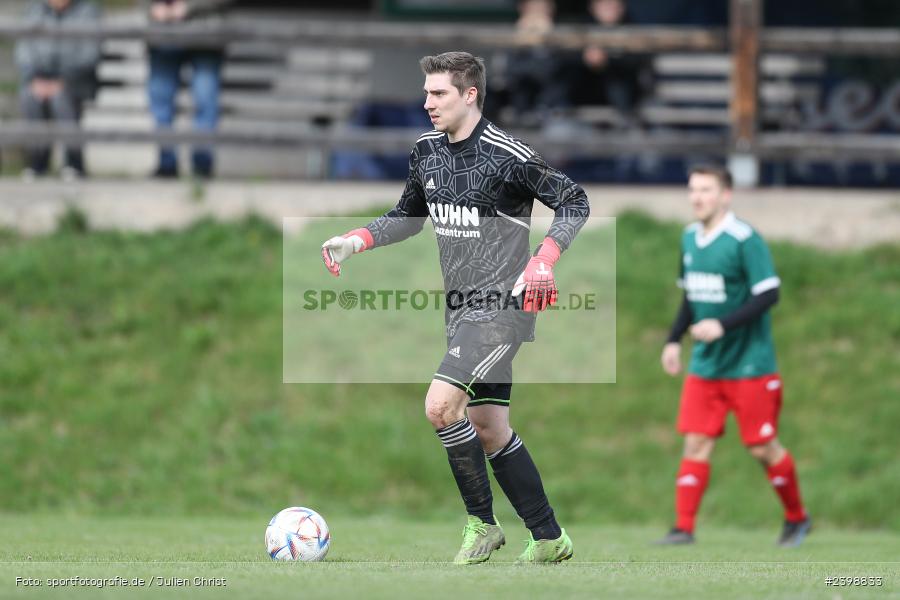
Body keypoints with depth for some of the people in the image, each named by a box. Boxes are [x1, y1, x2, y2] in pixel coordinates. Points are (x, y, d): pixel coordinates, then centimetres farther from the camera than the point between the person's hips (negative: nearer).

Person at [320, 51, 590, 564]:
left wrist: (544, 260, -24)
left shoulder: (506, 155, -15)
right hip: (462, 309, 8)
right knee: (489, 428, 10)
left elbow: (574, 202, -11)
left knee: (440, 405, -20)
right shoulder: (427, 152, 8)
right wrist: (357, 241, 8)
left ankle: (482, 523, -4)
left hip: (502, 306, -8)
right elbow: (408, 215, 24)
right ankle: (549, 539, 19)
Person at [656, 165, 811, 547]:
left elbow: (768, 295, -19)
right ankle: (684, 528, -4)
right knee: (696, 443, -3)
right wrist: (674, 340, 11)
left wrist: (723, 325, -26)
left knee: (762, 447, 1)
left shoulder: (744, 240, -15)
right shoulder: (690, 239, 8)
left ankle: (797, 518, 21)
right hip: (705, 367, 6)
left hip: (749, 366, -6)